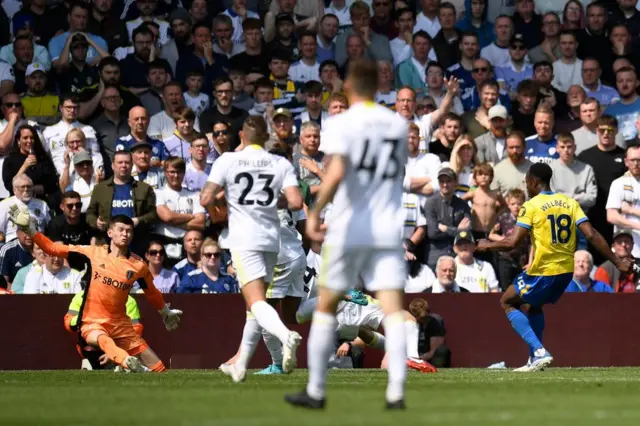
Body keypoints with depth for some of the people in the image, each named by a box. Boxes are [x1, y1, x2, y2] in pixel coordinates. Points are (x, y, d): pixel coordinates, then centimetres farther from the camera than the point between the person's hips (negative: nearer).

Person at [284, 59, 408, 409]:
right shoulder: (398, 124, 8)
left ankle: (315, 391, 15)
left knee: (325, 307, 11)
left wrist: (315, 212, -19)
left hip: (348, 230, -3)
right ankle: (396, 391, -17)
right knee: (393, 310, -4)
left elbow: (336, 172, -23)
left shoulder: (342, 124, -8)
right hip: (388, 229, 3)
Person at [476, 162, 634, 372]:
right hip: (566, 271, 7)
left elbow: (512, 242, -15)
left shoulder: (531, 206, -10)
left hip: (542, 272, -7)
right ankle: (536, 360, 29)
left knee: (508, 302, 14)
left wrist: (488, 245, 4)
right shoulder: (570, 203, 5)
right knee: (533, 306, 30)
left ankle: (539, 352, -2)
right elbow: (592, 235, -3)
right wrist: (617, 262, 0)